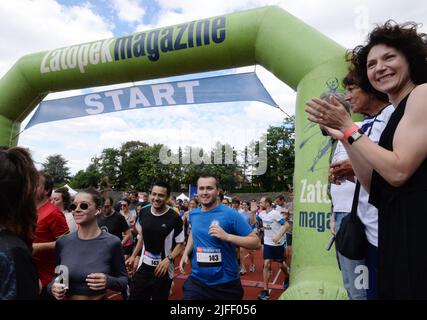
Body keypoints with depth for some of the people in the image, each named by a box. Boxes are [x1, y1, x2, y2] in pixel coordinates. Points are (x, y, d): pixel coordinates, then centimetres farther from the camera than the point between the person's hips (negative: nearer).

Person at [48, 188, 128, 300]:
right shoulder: (62, 242, -7)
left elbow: (123, 280, -8)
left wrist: (108, 281, -27)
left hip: (99, 298, -3)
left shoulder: (112, 242, -17)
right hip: (65, 298, 3)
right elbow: (56, 276, 6)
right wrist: (52, 287, -14)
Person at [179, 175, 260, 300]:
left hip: (227, 284, -3)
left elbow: (256, 242, -16)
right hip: (197, 281, 3)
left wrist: (227, 236, -28)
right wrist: (185, 253, 9)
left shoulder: (230, 214, -16)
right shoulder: (193, 214, 1)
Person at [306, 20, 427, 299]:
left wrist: (349, 127, -11)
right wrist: (343, 137, 7)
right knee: (398, 291, 17)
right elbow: (377, 188, 11)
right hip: (399, 230, 9)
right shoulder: (397, 114, 18)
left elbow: (398, 172, -18)